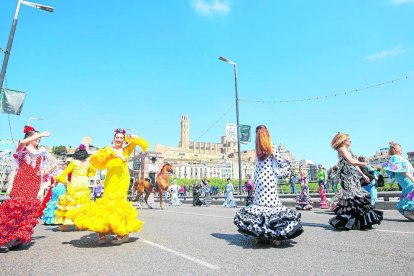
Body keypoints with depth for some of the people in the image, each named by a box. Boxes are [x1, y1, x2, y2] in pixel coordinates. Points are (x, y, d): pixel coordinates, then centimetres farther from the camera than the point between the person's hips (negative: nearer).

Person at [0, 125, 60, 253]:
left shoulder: (42, 152, 13)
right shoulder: (22, 149, 5)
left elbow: (55, 164, 17)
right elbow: (22, 142, -22)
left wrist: (44, 173, 5)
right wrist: (40, 134, -19)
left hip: (34, 183, 3)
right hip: (21, 182, -3)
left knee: (29, 208, -3)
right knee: (17, 206, -13)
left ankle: (17, 238, 7)